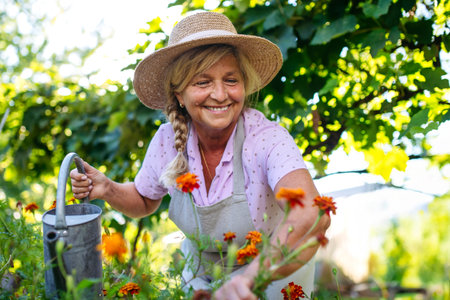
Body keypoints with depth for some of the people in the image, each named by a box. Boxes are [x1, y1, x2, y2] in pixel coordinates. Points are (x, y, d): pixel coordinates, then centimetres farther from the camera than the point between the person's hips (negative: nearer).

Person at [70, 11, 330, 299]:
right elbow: (144, 201, 2)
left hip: (275, 274, -3)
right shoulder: (167, 141, -18)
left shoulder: (269, 139, -31)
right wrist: (108, 189, -19)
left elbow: (314, 216, -48)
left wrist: (252, 276, -63)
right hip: (199, 273, 3)